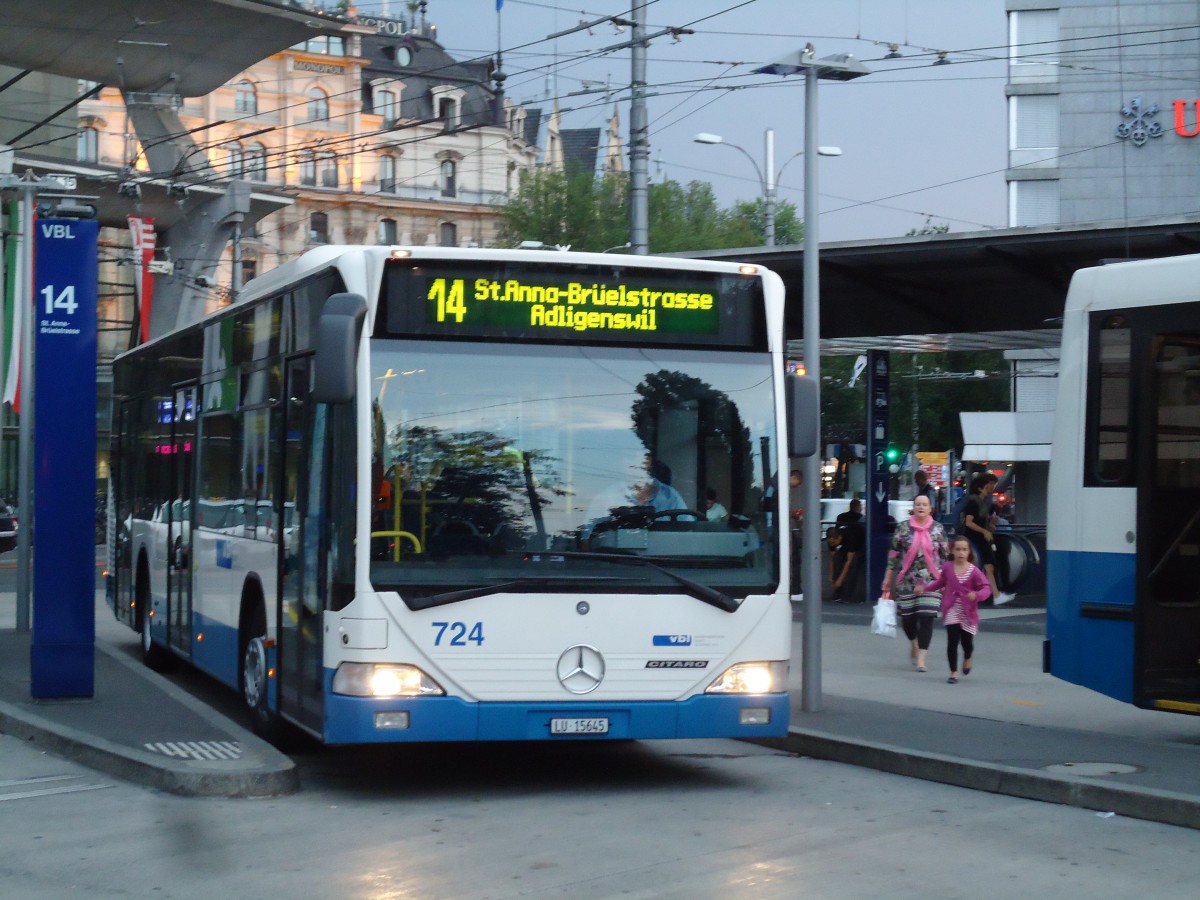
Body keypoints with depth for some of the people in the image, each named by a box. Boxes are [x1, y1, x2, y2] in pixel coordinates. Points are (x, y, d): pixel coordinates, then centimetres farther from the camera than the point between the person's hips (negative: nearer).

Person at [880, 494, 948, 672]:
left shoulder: (938, 529, 5)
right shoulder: (903, 528, 2)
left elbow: (945, 556, 10)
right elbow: (893, 553, 3)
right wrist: (888, 578, 2)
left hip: (930, 581, 0)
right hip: (907, 580, 0)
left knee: (927, 617, -8)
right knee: (907, 615, 5)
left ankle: (921, 657, -3)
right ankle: (914, 644, 36)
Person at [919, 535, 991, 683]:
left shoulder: (974, 571, -10)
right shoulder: (947, 567, -2)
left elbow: (986, 588, -11)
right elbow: (940, 582, 17)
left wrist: (976, 594, -30)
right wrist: (925, 587, 10)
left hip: (968, 613, -1)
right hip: (952, 611, 1)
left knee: (967, 642, 6)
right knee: (952, 641, -5)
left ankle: (967, 659, 42)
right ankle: (953, 672, 6)